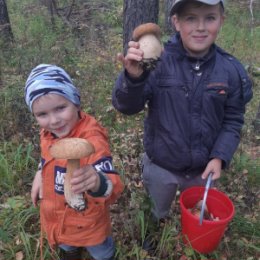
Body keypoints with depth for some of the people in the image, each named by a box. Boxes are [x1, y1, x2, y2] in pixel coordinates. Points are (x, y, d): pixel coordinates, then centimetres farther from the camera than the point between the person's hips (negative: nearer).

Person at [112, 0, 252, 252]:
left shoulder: (232, 70, -11)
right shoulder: (157, 61, -22)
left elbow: (233, 120, -2)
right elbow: (127, 107, -25)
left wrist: (220, 157, -15)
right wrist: (133, 77, -45)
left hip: (203, 169, 3)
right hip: (160, 167, -2)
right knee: (156, 217, 26)